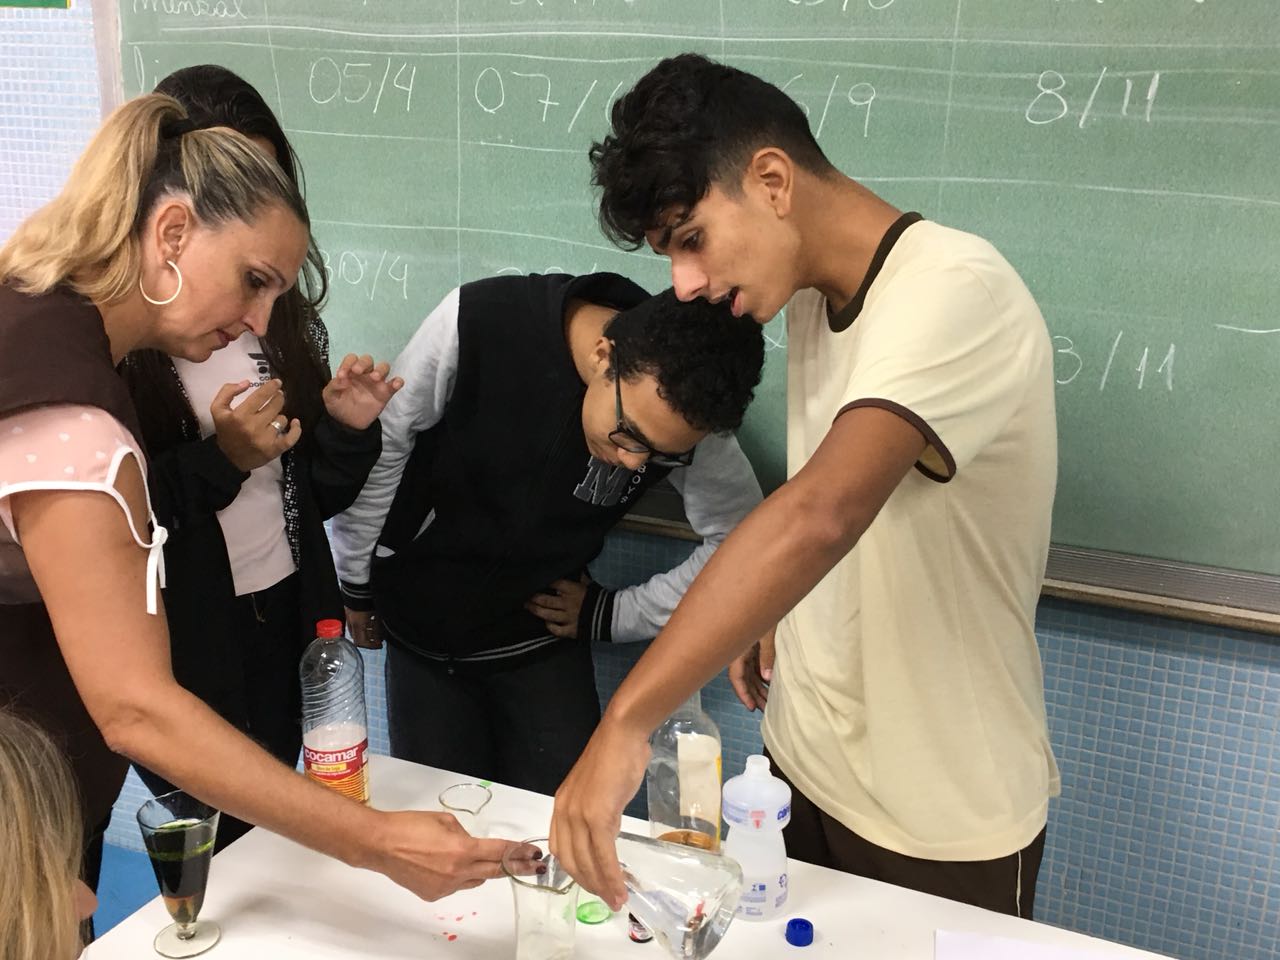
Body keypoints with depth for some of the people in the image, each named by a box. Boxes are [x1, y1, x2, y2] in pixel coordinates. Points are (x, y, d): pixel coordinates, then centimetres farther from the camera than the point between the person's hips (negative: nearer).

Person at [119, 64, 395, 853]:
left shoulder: (276, 305, 2)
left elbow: (319, 497, 5)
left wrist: (347, 430, -14)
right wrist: (221, 459, -24)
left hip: (289, 627, 5)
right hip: (175, 649, -4)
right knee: (223, 856, 14)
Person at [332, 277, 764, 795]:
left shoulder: (682, 411, -21)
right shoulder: (478, 323, -27)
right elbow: (381, 446, -12)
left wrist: (611, 615, -7)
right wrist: (356, 583, -1)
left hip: (545, 638, 1)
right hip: (422, 622, 0)